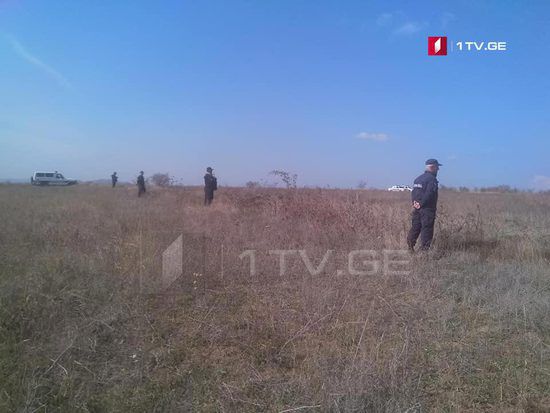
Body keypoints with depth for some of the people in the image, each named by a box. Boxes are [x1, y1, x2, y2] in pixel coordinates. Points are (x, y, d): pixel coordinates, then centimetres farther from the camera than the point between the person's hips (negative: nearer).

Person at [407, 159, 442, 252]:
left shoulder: (418, 178, 15)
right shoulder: (432, 179, -12)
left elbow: (413, 192, 11)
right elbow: (428, 194, -21)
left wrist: (415, 203, 1)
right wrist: (421, 204, -13)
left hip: (416, 208, 8)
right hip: (427, 209, -7)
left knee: (415, 227, 12)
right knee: (427, 229, -1)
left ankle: (410, 243, 8)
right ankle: (424, 249, 2)